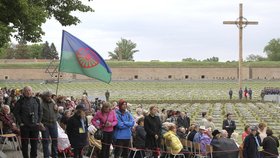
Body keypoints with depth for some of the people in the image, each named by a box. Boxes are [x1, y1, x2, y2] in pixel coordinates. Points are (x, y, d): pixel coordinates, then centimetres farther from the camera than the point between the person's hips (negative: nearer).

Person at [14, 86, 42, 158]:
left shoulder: (36, 100, 8)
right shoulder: (20, 101, -2)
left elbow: (40, 112, 13)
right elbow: (16, 113, 0)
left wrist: (39, 121, 4)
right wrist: (20, 122, -7)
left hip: (35, 125, 2)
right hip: (24, 126, -2)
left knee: (34, 143, 5)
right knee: (25, 144, 3)